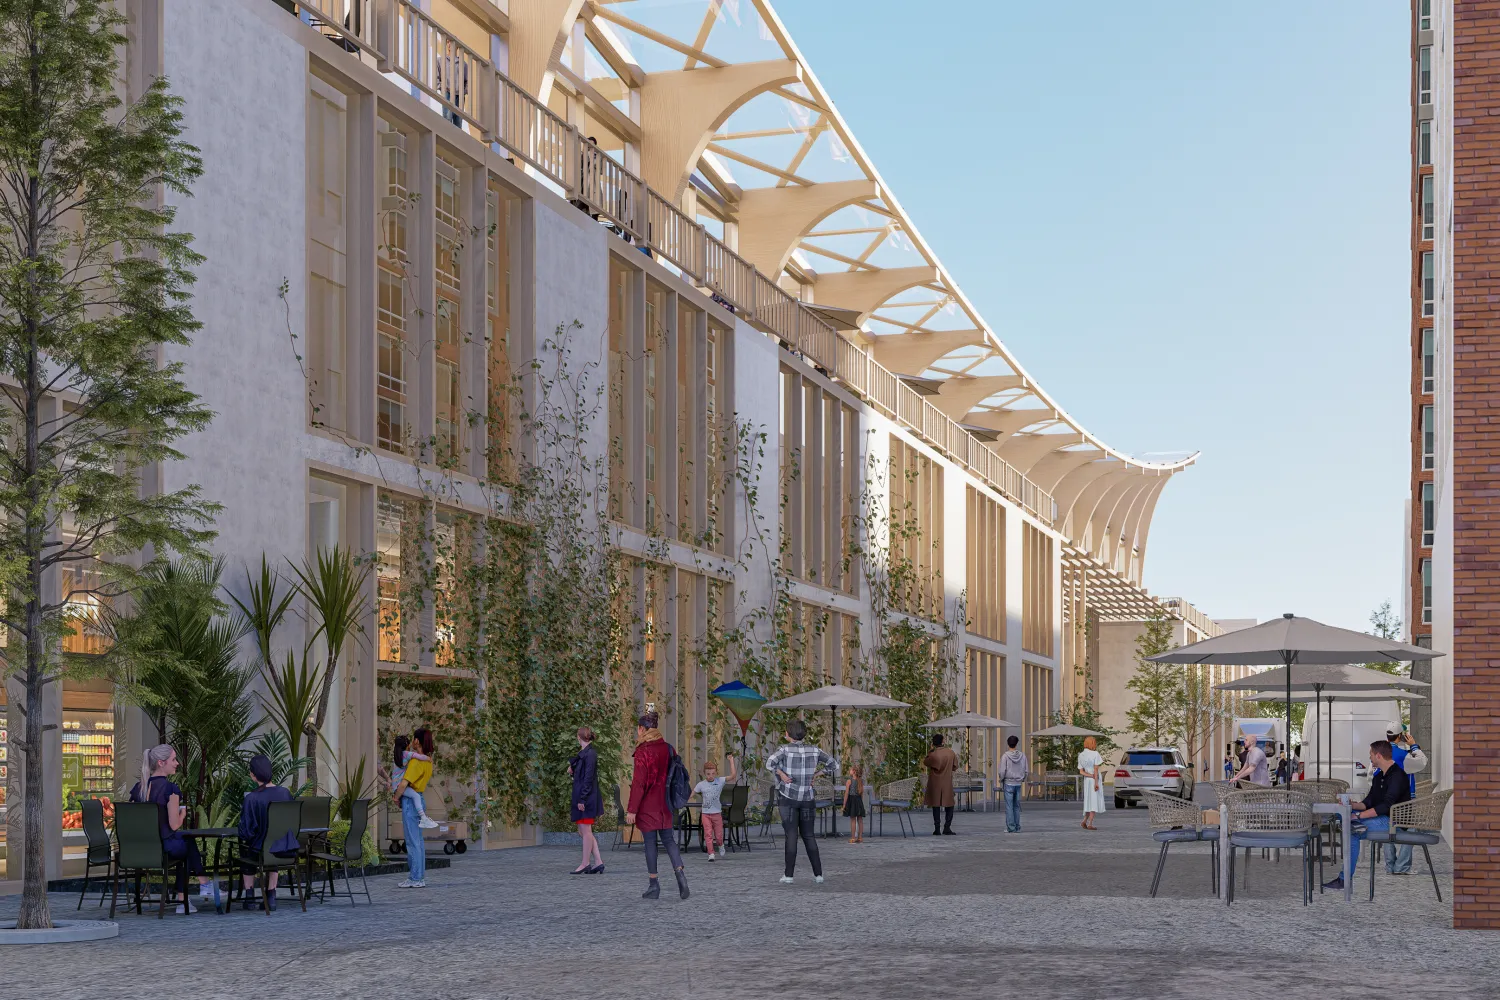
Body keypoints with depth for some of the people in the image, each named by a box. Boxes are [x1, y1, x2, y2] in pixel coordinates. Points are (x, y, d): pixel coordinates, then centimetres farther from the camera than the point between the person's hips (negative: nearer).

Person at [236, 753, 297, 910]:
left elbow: (246, 832, -16)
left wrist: (245, 837, 7)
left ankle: (250, 897, 33)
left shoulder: (251, 798, -18)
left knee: (245, 847, 33)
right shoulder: (285, 793, -5)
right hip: (288, 850, 3)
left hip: (261, 851, -3)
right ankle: (271, 896, 37)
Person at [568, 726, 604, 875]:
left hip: (587, 798, -10)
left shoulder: (590, 754, -14)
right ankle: (598, 862, 12)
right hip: (580, 797, 10)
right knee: (583, 831, 11)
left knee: (586, 830, -3)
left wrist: (582, 799, -20)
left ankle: (585, 864, 2)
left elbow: (588, 778, -18)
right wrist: (572, 771, 3)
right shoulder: (582, 754, 15)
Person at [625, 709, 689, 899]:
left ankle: (653, 885, 7)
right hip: (665, 803, 6)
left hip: (647, 804, -6)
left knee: (650, 841, 2)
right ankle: (679, 872, -8)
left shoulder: (643, 751, -15)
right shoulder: (668, 748, 5)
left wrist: (631, 809, -14)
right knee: (668, 839, 12)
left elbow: (639, 783, -17)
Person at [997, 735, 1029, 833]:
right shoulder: (1022, 756, 2)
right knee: (1017, 807, 9)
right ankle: (1017, 827, 8)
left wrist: (1001, 781, 2)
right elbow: (1025, 770, 5)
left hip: (1008, 784, -4)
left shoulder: (1005, 756, -9)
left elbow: (1002, 771, -11)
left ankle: (1011, 827, -4)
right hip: (1018, 784, 4)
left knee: (1009, 806, -2)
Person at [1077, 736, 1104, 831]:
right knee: (1095, 802, -2)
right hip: (1096, 780, -5)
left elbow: (1081, 771, 0)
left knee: (1089, 801, 16)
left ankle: (1085, 821, 1)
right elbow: (1096, 769, -17)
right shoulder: (1095, 754, -11)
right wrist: (1096, 782, -19)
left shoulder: (1080, 756, 6)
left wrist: (1091, 776, -10)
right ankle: (1090, 824, -9)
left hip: (1087, 780, 5)